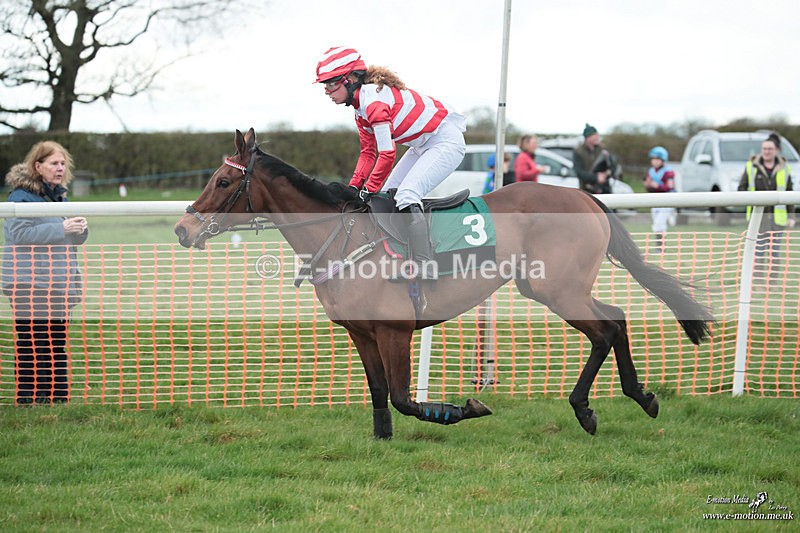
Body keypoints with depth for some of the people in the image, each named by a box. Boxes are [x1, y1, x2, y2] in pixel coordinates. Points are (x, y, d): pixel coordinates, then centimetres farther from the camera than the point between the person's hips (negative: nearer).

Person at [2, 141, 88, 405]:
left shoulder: (59, 195, 17)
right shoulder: (22, 195, -8)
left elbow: (75, 239, 20)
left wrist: (79, 227, -4)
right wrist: (61, 228, -23)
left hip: (56, 282, 8)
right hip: (29, 284, -8)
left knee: (57, 342, 10)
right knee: (31, 343, -9)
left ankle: (58, 397, 14)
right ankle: (29, 398, -6)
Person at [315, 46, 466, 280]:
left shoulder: (373, 99, -25)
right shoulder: (361, 106, 7)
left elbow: (387, 154, -29)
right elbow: (368, 152, 12)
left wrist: (369, 190, -19)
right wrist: (354, 187, -1)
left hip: (446, 142, -11)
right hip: (423, 145, 11)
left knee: (406, 195, -25)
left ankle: (427, 273, -28)